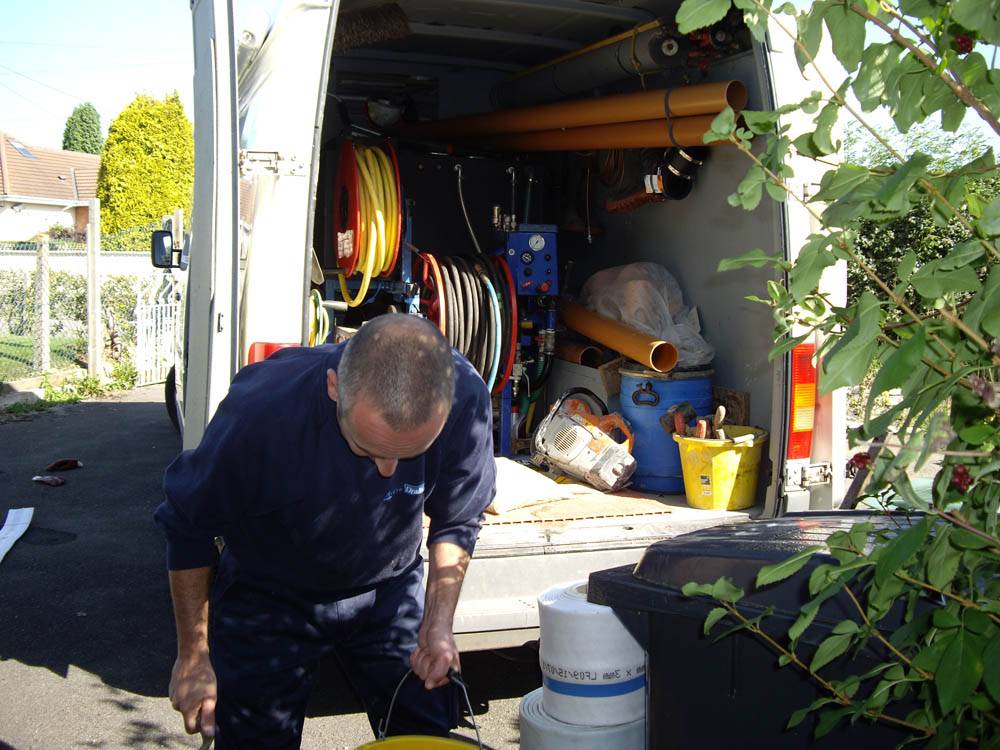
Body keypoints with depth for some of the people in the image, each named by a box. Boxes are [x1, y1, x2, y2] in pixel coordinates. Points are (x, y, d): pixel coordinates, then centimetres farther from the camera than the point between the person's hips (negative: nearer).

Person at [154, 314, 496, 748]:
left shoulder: (466, 398, -28)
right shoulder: (262, 410, -35)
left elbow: (456, 523, -8)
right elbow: (189, 528, -16)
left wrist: (439, 623, -17)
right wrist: (193, 655, -9)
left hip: (389, 594, 2)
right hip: (267, 597, -2)